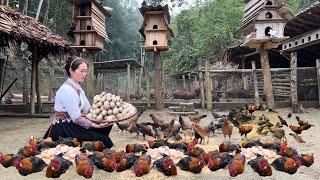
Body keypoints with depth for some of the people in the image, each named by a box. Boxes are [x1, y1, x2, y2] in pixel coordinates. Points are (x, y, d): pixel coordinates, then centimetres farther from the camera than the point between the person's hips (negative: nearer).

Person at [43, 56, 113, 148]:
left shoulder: (78, 88, 11)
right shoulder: (67, 90, -20)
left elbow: (88, 110, 4)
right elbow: (77, 118, -24)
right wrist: (96, 125, -26)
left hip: (72, 125, 9)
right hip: (63, 130, -9)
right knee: (104, 140, -18)